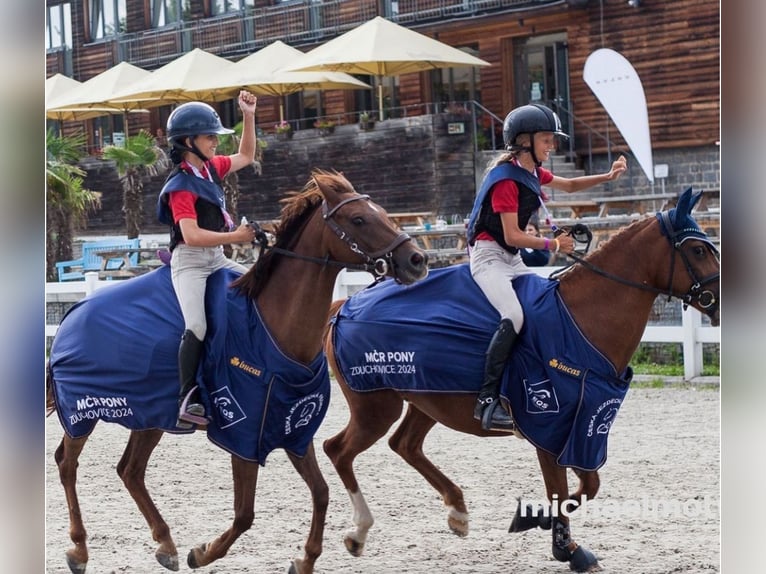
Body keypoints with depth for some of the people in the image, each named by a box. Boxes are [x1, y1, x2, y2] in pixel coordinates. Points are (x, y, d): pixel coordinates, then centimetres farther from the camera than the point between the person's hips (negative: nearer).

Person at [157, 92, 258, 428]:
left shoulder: (211, 168, 10)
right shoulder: (181, 185, -15)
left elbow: (246, 156, 26)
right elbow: (192, 235, -24)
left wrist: (249, 116, 16)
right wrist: (235, 236, -23)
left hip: (216, 258, 9)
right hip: (189, 262, -9)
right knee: (197, 327, -26)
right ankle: (188, 400, -24)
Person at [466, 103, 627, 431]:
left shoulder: (533, 172, 11)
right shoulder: (505, 179, -17)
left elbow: (569, 186, 27)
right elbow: (512, 236, -21)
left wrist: (608, 177, 14)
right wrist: (551, 245, -26)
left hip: (513, 258, 10)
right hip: (489, 254, -10)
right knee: (514, 316, -29)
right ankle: (487, 399, -30)